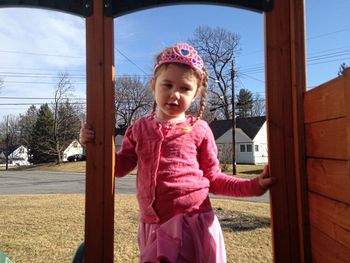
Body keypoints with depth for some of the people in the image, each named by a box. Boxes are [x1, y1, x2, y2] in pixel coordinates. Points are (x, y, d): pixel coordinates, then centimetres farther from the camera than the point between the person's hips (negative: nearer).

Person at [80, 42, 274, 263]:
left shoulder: (199, 130, -5)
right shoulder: (139, 129, 4)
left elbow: (213, 179, 2)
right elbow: (120, 166, 11)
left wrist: (253, 185, -10)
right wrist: (96, 143, -3)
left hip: (192, 223, -3)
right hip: (152, 226, 3)